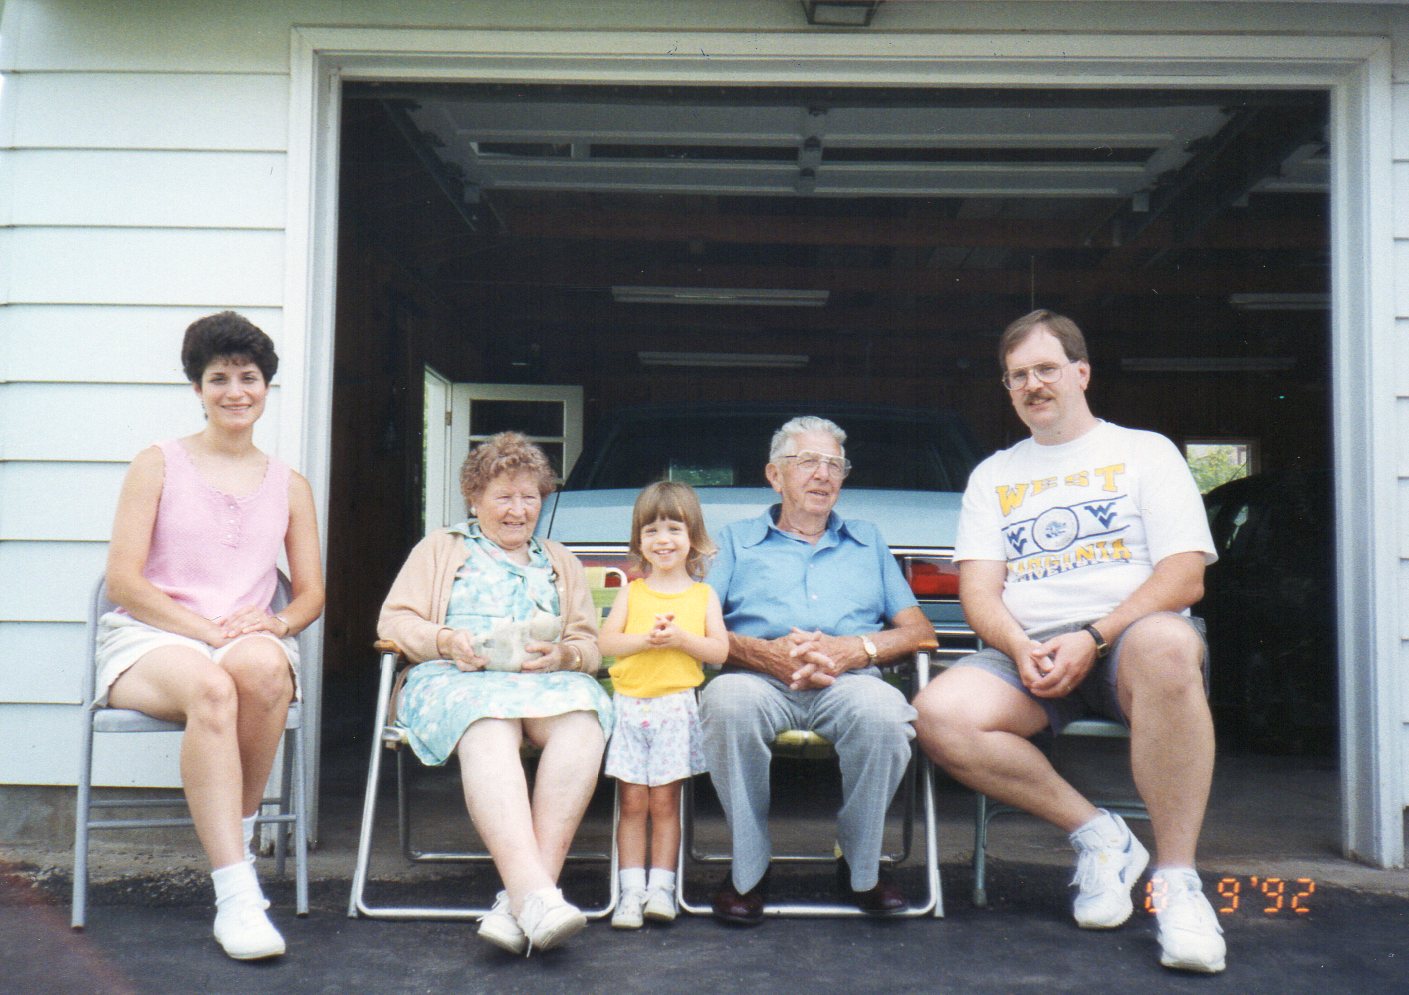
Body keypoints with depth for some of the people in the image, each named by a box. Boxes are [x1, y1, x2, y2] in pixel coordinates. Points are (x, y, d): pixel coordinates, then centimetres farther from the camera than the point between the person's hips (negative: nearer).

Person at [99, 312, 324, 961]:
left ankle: (238, 839, -19)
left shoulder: (289, 486, 17)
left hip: (248, 638, 2)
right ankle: (235, 895, -41)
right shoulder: (158, 465, 8)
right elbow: (122, 579, -1)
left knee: (263, 668, -37)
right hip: (149, 638, -2)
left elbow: (311, 592, 16)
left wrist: (277, 623, -8)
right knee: (210, 687, -38)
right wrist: (206, 630, -14)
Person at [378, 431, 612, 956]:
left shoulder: (561, 562, 30)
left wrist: (561, 655, -6)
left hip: (548, 681, 2)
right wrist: (446, 641, -10)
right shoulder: (441, 548, 25)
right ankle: (536, 893, -55)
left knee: (583, 720, -35)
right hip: (453, 678, -2)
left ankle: (522, 897, -45)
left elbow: (590, 647, 19)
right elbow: (394, 621, 11)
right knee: (489, 730, -40)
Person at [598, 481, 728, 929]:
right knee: (633, 801, 0)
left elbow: (719, 650, 0)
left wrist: (679, 637, -14)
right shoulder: (631, 592, 10)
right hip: (630, 704, 1)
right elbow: (605, 641, 0)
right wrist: (646, 639, -15)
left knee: (664, 800, 0)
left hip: (677, 706, -1)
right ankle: (631, 890, 4)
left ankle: (661, 887, 7)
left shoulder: (703, 595, 8)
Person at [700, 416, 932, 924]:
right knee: (727, 701, -37)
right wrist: (764, 653, -10)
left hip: (847, 679, 1)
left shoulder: (868, 541, 31)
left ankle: (861, 868, -12)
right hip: (761, 678, -1)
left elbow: (919, 629, 18)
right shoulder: (737, 539, 25)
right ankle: (747, 869, -18)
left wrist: (854, 649, -3)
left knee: (882, 711, -36)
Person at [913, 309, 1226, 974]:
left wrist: (1091, 638, -16)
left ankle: (1177, 877, -31)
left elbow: (1185, 576, -1)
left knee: (1164, 644, -40)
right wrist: (1021, 648, -14)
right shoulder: (992, 476, 21)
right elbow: (978, 591, 9)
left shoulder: (1144, 451, 12)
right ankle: (1097, 835, -12)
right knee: (940, 714, -29)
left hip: (1129, 639, -2)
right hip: (1029, 654, 3)